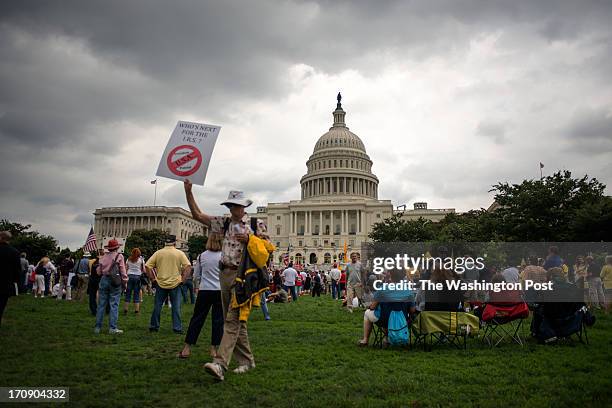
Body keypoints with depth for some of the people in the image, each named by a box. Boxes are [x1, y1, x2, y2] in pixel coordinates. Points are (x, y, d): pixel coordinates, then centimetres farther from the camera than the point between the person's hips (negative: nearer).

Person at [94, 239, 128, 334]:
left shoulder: (103, 257, 5)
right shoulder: (119, 256, -6)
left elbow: (99, 272, 9)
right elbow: (123, 271, -7)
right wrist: (125, 282, 2)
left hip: (104, 280, 4)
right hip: (115, 281, -4)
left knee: (101, 304, 9)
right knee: (114, 305, 0)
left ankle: (97, 327, 14)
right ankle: (113, 328, 0)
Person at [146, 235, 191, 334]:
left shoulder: (158, 253, 2)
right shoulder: (180, 253, -2)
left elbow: (147, 266, -2)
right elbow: (188, 267, -11)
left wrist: (153, 278, 3)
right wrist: (183, 279, -5)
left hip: (161, 284, 2)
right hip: (175, 284, -1)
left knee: (157, 306, 13)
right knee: (176, 307, 4)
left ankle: (154, 326, 21)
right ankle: (177, 328, 5)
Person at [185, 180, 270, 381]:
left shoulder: (256, 224, 3)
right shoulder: (224, 223, 14)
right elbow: (197, 215, 13)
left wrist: (249, 239, -9)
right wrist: (188, 191, 7)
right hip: (226, 274, 5)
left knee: (232, 319, -14)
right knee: (236, 320, 10)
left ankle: (220, 364, -21)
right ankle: (247, 360, 22)